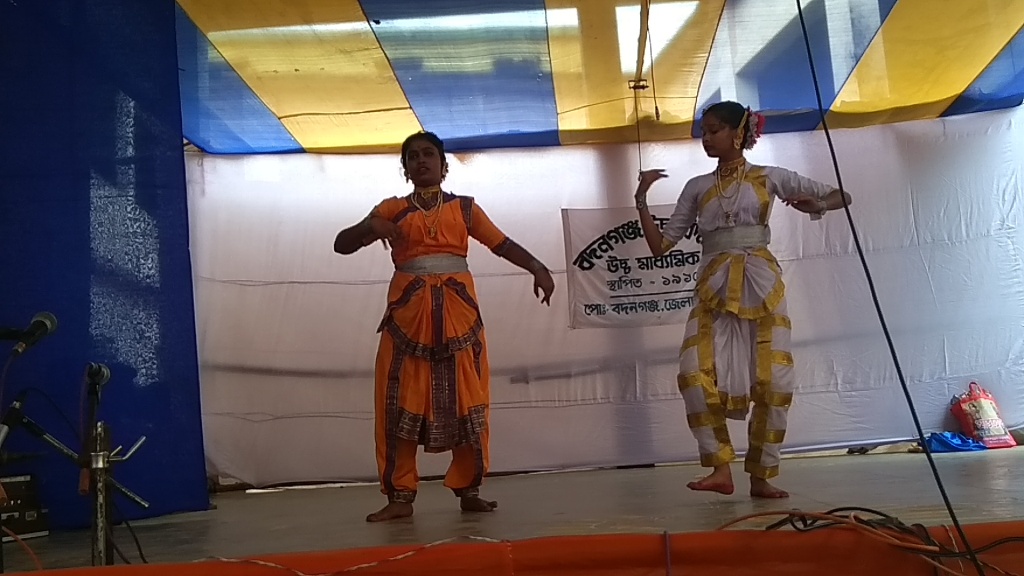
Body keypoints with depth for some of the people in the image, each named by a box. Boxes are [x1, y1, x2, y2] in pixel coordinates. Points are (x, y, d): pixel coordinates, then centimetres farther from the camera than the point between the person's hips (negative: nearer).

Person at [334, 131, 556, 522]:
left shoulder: (464, 207, 14)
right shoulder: (392, 209, 11)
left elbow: (502, 243, 8)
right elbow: (342, 244, 6)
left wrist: (537, 268, -8)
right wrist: (370, 226, -15)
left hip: (457, 310, 1)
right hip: (408, 311, 0)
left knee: (466, 400, 1)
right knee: (401, 403, -2)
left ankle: (468, 490, 13)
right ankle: (400, 496, 5)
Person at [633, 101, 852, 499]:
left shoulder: (769, 177, 7)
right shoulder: (697, 187, 13)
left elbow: (841, 196, 9)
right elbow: (660, 245, 10)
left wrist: (816, 205, -13)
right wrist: (641, 200, 1)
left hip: (761, 287, -1)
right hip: (714, 289, 2)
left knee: (772, 381, -5)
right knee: (696, 373, -18)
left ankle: (761, 476, 9)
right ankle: (721, 467, -8)